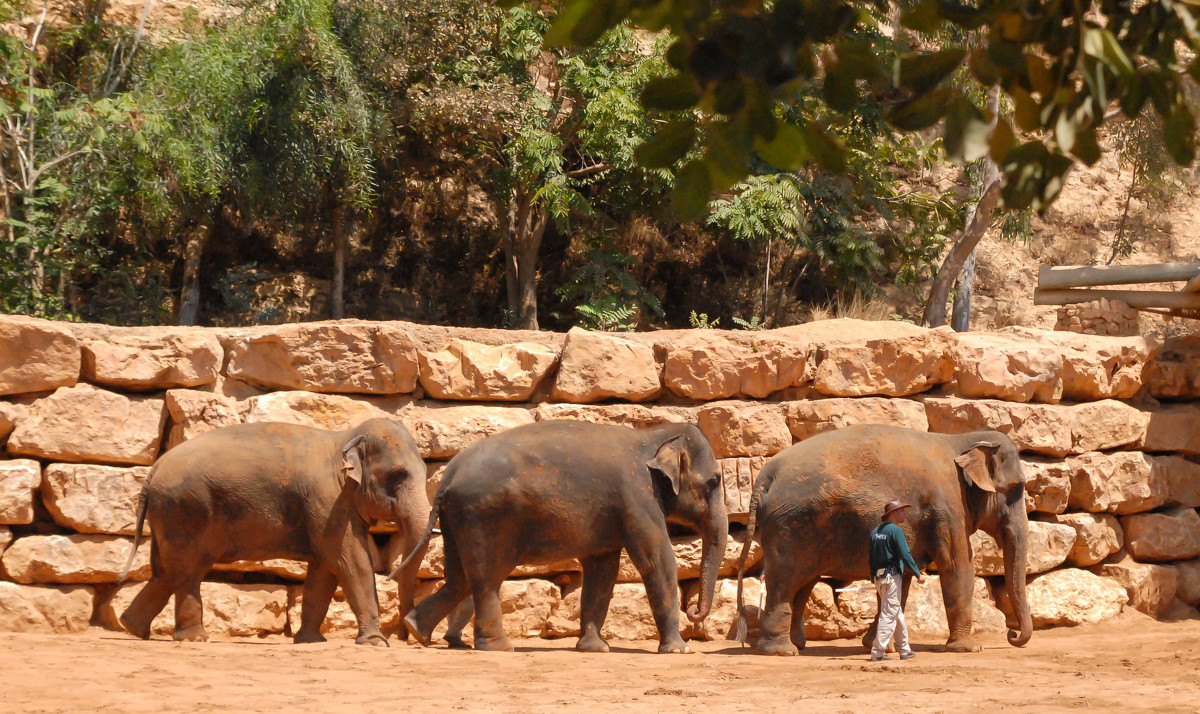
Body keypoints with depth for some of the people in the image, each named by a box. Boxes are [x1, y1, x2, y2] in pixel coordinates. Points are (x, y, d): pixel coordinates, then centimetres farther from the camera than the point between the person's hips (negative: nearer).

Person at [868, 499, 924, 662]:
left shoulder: (875, 531, 14)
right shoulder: (895, 530, -11)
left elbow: (871, 557, 17)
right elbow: (905, 555, -16)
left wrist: (874, 580, 21)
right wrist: (918, 574, -10)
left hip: (878, 577, 9)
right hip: (892, 576, -9)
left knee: (897, 613, 16)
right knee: (889, 614, -7)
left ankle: (904, 650, 21)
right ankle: (878, 652, -11)